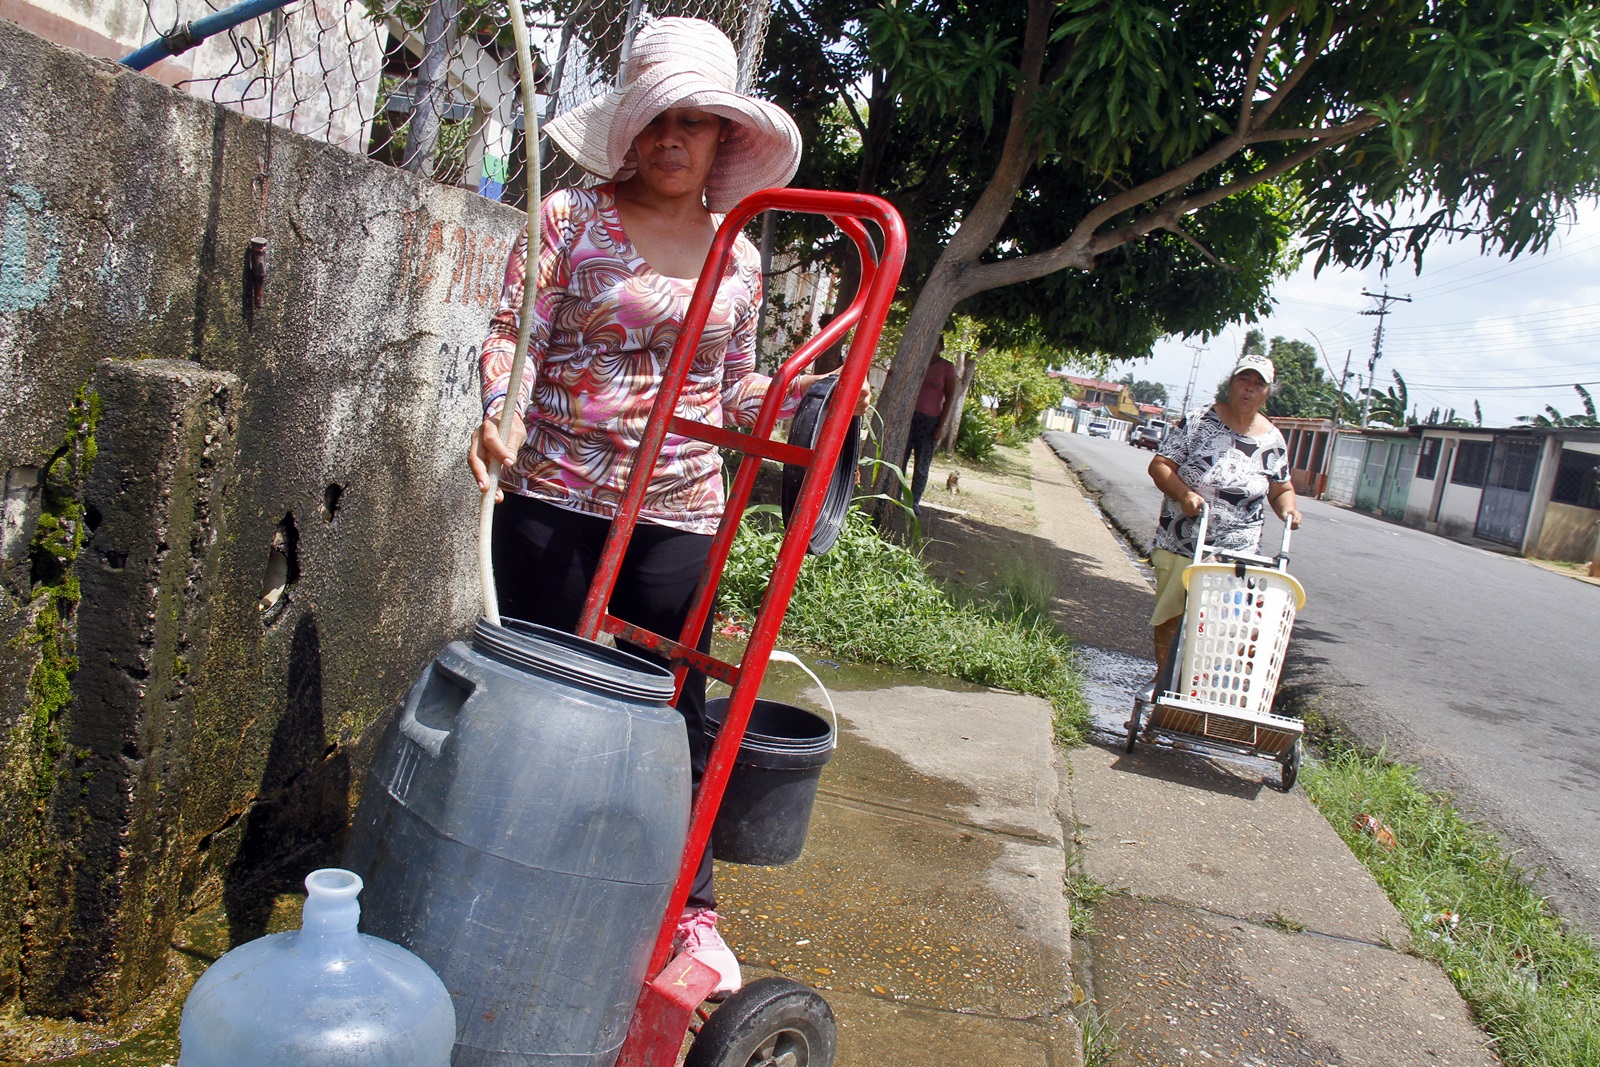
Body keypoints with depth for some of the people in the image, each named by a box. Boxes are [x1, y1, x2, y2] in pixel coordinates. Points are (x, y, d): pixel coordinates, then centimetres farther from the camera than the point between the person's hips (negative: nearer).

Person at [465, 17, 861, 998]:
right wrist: (497, 412, -23)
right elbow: (515, 330, -4)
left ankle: (692, 909, 22)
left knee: (673, 707, 6)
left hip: (677, 514, 2)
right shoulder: (573, 219, 1)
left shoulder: (740, 260, 11)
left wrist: (807, 388, 1)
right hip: (554, 498, -1)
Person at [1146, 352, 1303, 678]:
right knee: (1170, 621, 6)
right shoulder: (1197, 422, -2)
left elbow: (1281, 489, 20)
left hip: (1238, 556, 1)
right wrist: (1183, 493, -20)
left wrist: (1288, 508, -3)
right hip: (1180, 549, -1)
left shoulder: (1273, 441, 7)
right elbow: (1159, 465, -3)